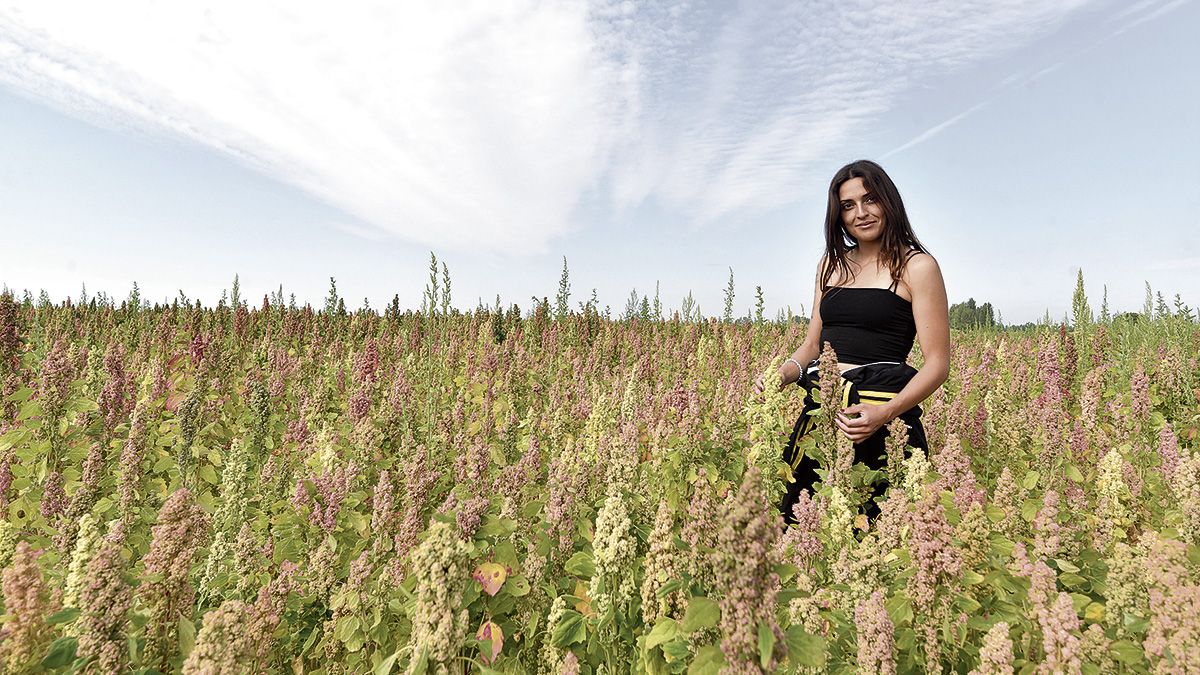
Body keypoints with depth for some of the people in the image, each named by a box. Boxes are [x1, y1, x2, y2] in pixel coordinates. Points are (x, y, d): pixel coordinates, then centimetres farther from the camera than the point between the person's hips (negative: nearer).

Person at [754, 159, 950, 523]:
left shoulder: (917, 266, -1)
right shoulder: (832, 263, 16)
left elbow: (937, 364, -5)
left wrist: (884, 413, -21)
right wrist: (784, 373, -5)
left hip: (879, 410, -5)